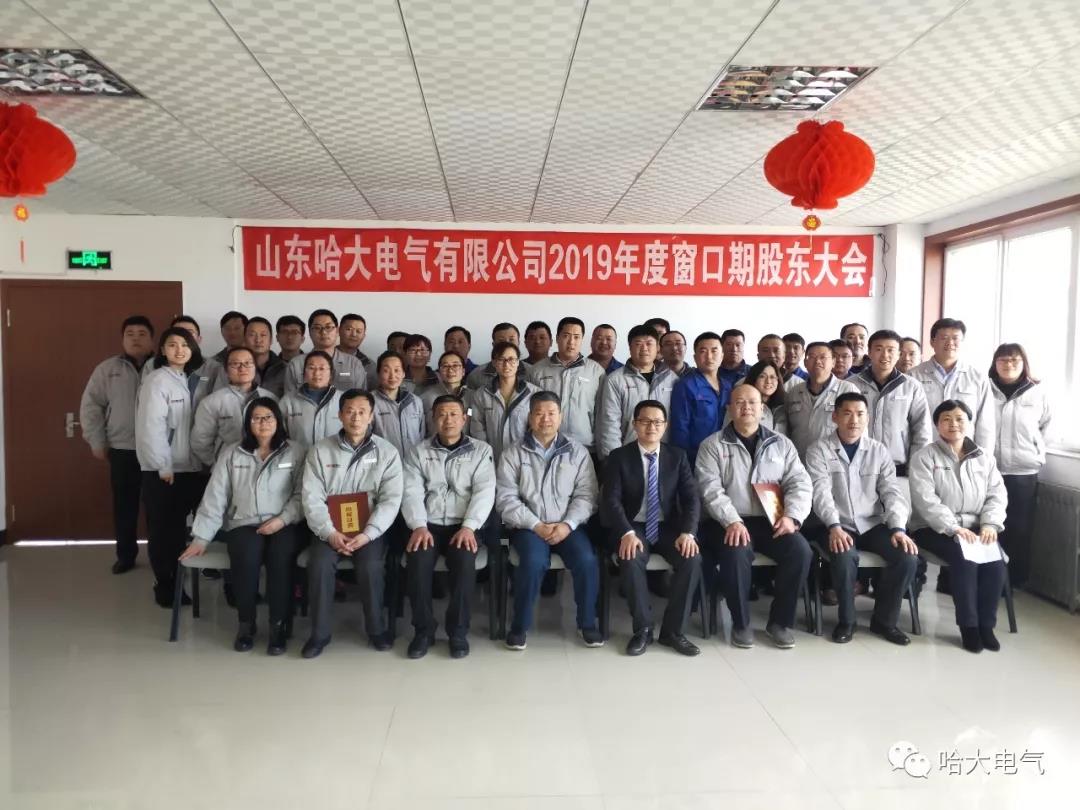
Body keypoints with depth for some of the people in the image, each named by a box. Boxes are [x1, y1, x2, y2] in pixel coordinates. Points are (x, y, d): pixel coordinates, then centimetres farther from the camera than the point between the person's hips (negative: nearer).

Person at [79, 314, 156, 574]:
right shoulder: (107, 369, 6)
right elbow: (90, 405, 7)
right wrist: (96, 441, 2)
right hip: (122, 449, 2)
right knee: (124, 505, 9)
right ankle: (126, 555, 23)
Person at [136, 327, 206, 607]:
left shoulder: (194, 381, 10)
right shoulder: (157, 381, -9)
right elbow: (150, 428, -15)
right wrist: (164, 467, -15)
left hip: (190, 468, 5)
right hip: (163, 471, -5)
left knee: (180, 528, 13)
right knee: (162, 530, 5)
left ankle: (177, 582, 24)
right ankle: (164, 586, 17)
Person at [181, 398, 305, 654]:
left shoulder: (295, 453, 6)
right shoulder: (231, 454, 11)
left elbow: (302, 495, 0)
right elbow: (215, 497, 6)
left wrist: (282, 520, -14)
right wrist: (201, 537, 1)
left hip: (284, 525, -1)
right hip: (243, 525, 1)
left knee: (280, 557, -32)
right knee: (246, 557, -30)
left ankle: (279, 625, -17)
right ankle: (245, 623, -8)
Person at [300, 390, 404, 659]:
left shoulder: (387, 452, 0)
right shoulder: (320, 450, 2)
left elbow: (391, 500, -7)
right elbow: (311, 497, -4)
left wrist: (367, 534, -20)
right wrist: (330, 532, -17)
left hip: (370, 528, -1)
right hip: (329, 528, 1)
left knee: (370, 566, -27)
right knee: (320, 565, -25)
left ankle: (377, 629, -3)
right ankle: (319, 633, -6)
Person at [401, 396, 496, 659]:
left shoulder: (481, 450, 9)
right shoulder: (417, 452, 12)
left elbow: (484, 492, -3)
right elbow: (411, 493, 1)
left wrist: (469, 527, -19)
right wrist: (419, 526, -17)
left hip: (463, 525, -1)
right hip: (428, 525, 1)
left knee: (464, 560, -31)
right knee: (417, 559, -29)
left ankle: (458, 631, -13)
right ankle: (423, 630, -10)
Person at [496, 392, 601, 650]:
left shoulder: (577, 452, 8)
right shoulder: (512, 453, 3)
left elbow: (586, 495, 4)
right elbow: (506, 499, -3)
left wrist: (567, 525, -12)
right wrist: (536, 525, -13)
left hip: (567, 526, 2)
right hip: (527, 526, -1)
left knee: (587, 560, -24)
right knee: (533, 561, -30)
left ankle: (587, 622, 0)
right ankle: (520, 625, -9)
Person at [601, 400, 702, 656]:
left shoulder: (677, 456, 7)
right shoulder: (619, 457, 0)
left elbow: (691, 498, -1)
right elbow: (610, 500, -10)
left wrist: (687, 532, -19)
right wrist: (627, 533, -27)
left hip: (668, 527, 2)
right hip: (633, 528, -2)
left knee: (692, 559, -26)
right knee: (631, 560, -33)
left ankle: (673, 630, -10)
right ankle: (643, 628, -11)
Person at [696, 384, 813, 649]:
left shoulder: (781, 443, 13)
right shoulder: (712, 445, 3)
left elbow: (800, 483, 6)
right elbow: (710, 489, -8)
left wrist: (792, 516, -12)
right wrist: (732, 521, -23)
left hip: (771, 522, 3)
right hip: (730, 523, -3)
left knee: (800, 550, -23)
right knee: (736, 553, -33)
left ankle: (780, 621, -3)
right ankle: (741, 623, -10)